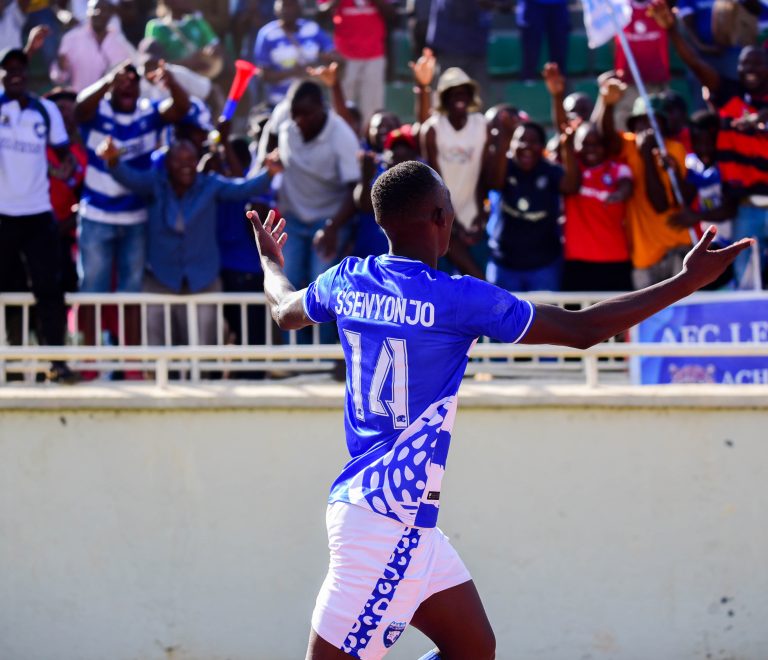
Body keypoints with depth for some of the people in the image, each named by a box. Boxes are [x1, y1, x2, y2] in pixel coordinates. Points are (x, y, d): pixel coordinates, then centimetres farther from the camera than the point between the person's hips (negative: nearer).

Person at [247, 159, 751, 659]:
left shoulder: (349, 280, 5)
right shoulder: (457, 299, -15)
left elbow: (285, 312, 28)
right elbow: (581, 330, -9)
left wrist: (272, 261, 51)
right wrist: (690, 280, -3)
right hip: (388, 521, -9)